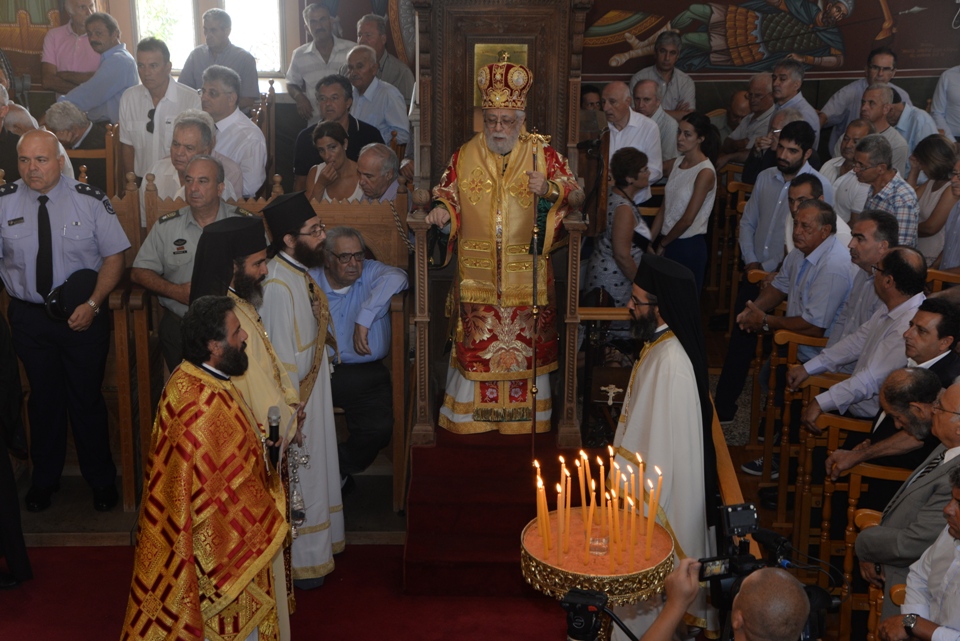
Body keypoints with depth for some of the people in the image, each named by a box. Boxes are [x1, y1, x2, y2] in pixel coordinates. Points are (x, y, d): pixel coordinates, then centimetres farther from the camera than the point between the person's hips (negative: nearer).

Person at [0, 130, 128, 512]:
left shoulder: (90, 200, -8)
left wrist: (92, 304, -15)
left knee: (87, 399, 7)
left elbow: (114, 256, -4)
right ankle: (44, 479, 35)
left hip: (83, 316, -2)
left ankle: (101, 481, 28)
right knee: (43, 398, 15)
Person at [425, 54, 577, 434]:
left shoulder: (543, 154, 0)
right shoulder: (465, 155, 5)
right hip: (477, 271, 1)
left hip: (526, 272, -1)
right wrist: (442, 210, -10)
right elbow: (448, 192, 12)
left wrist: (549, 189, -21)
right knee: (475, 342, 5)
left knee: (526, 341, 6)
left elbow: (573, 190, 0)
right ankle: (470, 414, 19)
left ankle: (524, 415, 21)